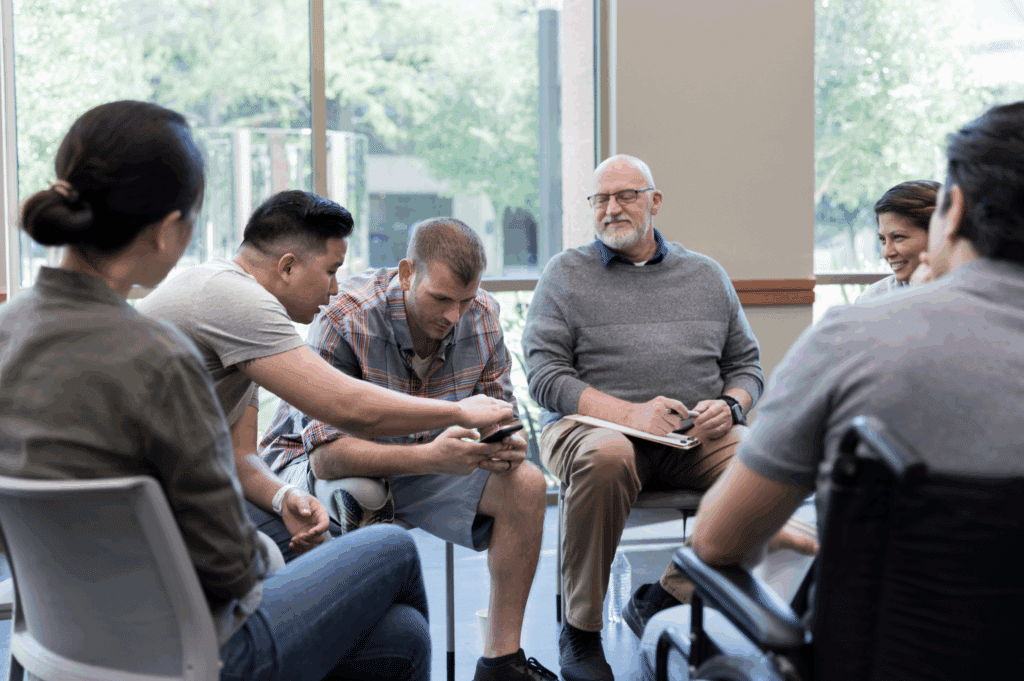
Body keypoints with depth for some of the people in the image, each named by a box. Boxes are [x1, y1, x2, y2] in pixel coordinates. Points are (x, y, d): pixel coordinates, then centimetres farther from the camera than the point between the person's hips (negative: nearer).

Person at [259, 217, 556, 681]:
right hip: (316, 462, -5)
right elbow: (326, 454, -32)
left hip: (426, 459, 5)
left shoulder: (482, 316, -13)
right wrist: (431, 457, -45)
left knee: (526, 483, -15)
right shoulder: (344, 319, -29)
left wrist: (505, 445, -29)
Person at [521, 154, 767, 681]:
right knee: (605, 456, -38)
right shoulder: (566, 273, 10)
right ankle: (580, 629, -18)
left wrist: (729, 405, -4)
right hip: (594, 425, -3)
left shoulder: (706, 275, 20)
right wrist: (629, 414, -15)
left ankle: (662, 598, -11)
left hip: (696, 437, 3)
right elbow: (545, 375, -1)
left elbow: (746, 363, 21)